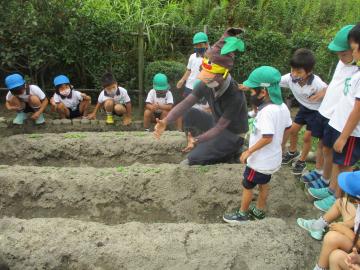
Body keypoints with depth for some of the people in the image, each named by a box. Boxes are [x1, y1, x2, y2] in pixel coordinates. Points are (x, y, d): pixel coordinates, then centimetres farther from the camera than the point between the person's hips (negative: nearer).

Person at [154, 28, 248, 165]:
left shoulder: (235, 95, -32)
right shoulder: (205, 84, -15)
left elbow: (221, 127, -30)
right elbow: (185, 104, -20)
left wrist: (197, 141, -42)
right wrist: (165, 122, -35)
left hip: (233, 134, -7)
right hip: (216, 123, 7)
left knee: (194, 158, -20)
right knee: (188, 113, -5)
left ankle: (229, 152, 4)